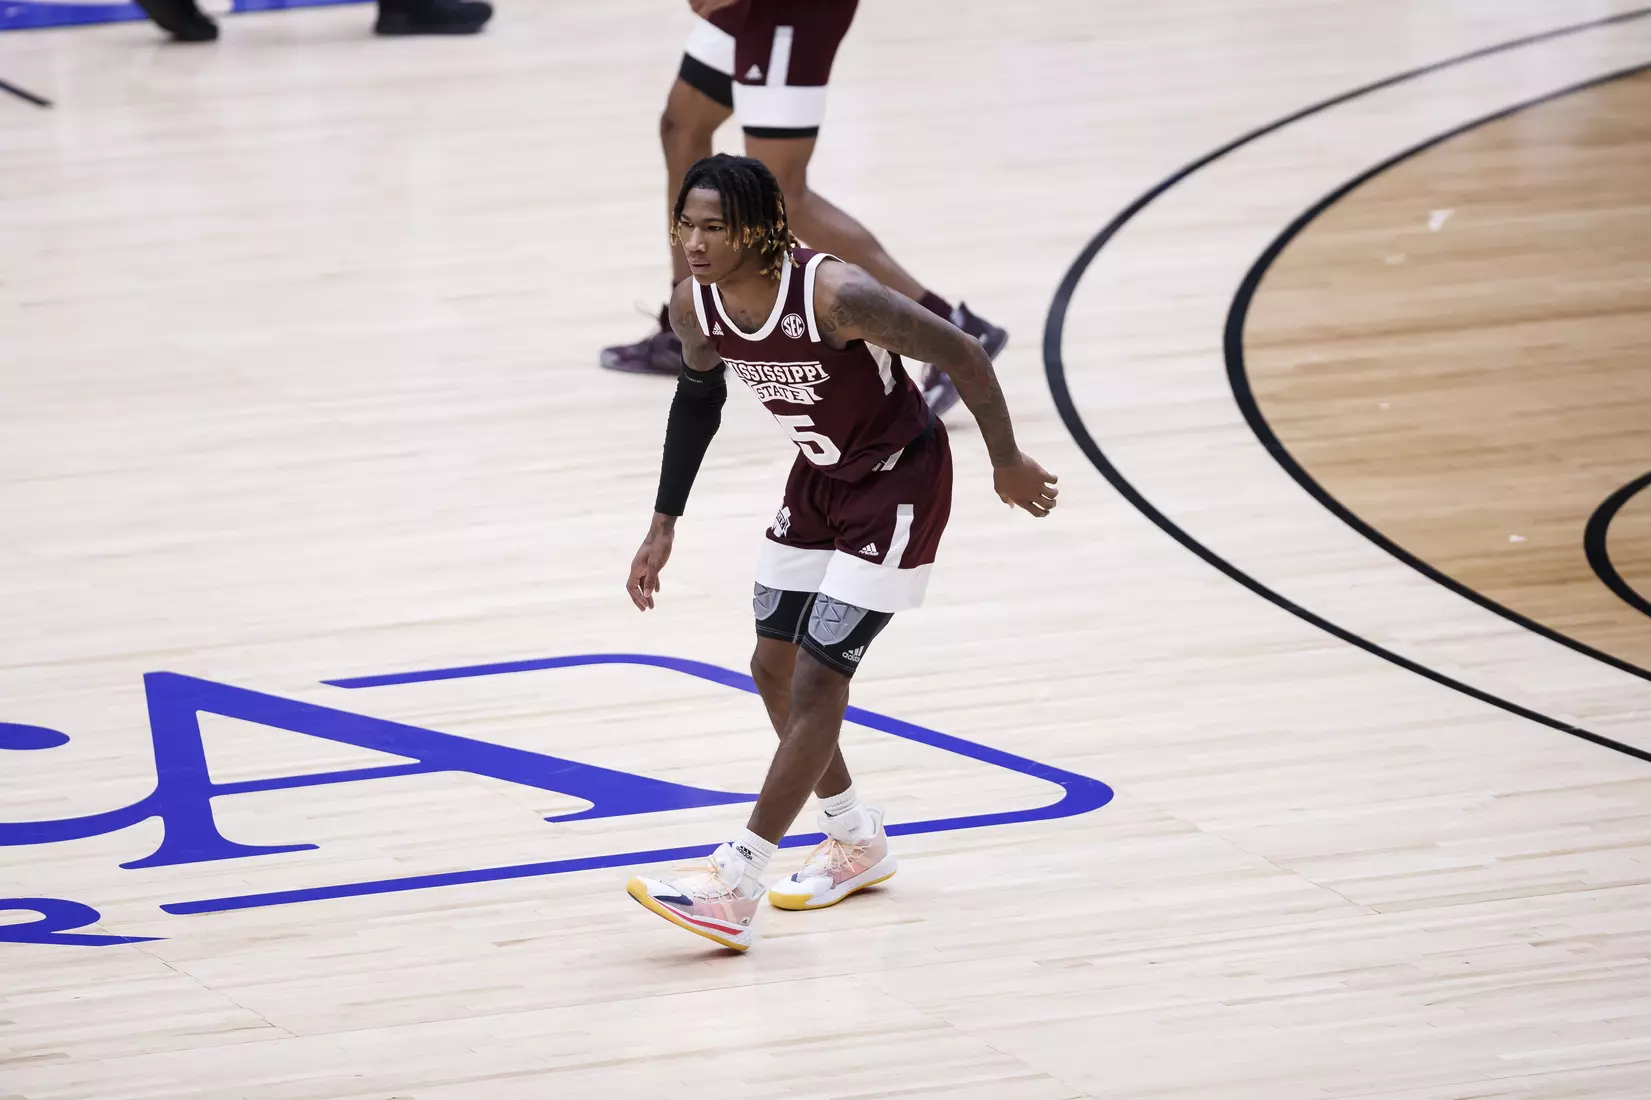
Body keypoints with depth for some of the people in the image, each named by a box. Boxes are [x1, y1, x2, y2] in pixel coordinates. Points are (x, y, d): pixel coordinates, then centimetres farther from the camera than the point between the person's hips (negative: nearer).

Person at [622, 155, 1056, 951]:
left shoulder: (834, 295, -34)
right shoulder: (694, 307, -13)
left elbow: (960, 354, -25)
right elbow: (698, 395, 8)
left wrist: (1006, 463, -15)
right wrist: (664, 524, 10)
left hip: (897, 484, -8)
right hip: (819, 481, 8)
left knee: (818, 676, -11)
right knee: (773, 669, 11)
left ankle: (736, 887, -10)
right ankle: (857, 841, 32)